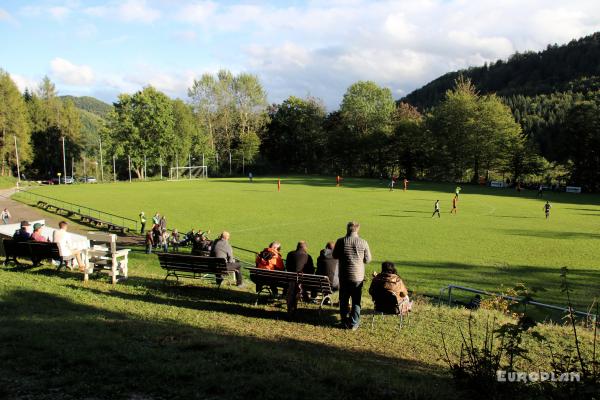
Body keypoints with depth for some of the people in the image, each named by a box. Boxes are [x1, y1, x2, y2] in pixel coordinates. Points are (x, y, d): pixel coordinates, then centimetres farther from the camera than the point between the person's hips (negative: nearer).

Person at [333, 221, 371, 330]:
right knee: (356, 301, 11)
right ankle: (354, 324, 13)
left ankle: (345, 322, 18)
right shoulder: (363, 242, -8)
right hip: (358, 276, 0)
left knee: (344, 300, 13)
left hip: (344, 276, 0)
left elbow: (335, 256, 5)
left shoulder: (340, 241, -8)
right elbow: (368, 260, -1)